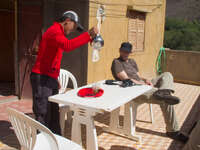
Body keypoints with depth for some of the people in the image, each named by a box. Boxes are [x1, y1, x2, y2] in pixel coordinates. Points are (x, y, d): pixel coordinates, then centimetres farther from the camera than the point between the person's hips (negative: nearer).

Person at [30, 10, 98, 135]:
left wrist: (55, 79, 24)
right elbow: (68, 45, -35)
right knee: (43, 115, -4)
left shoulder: (57, 32, 20)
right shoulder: (55, 31, -13)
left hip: (50, 79, 10)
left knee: (54, 113, 15)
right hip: (42, 79, -10)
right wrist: (88, 35, -34)